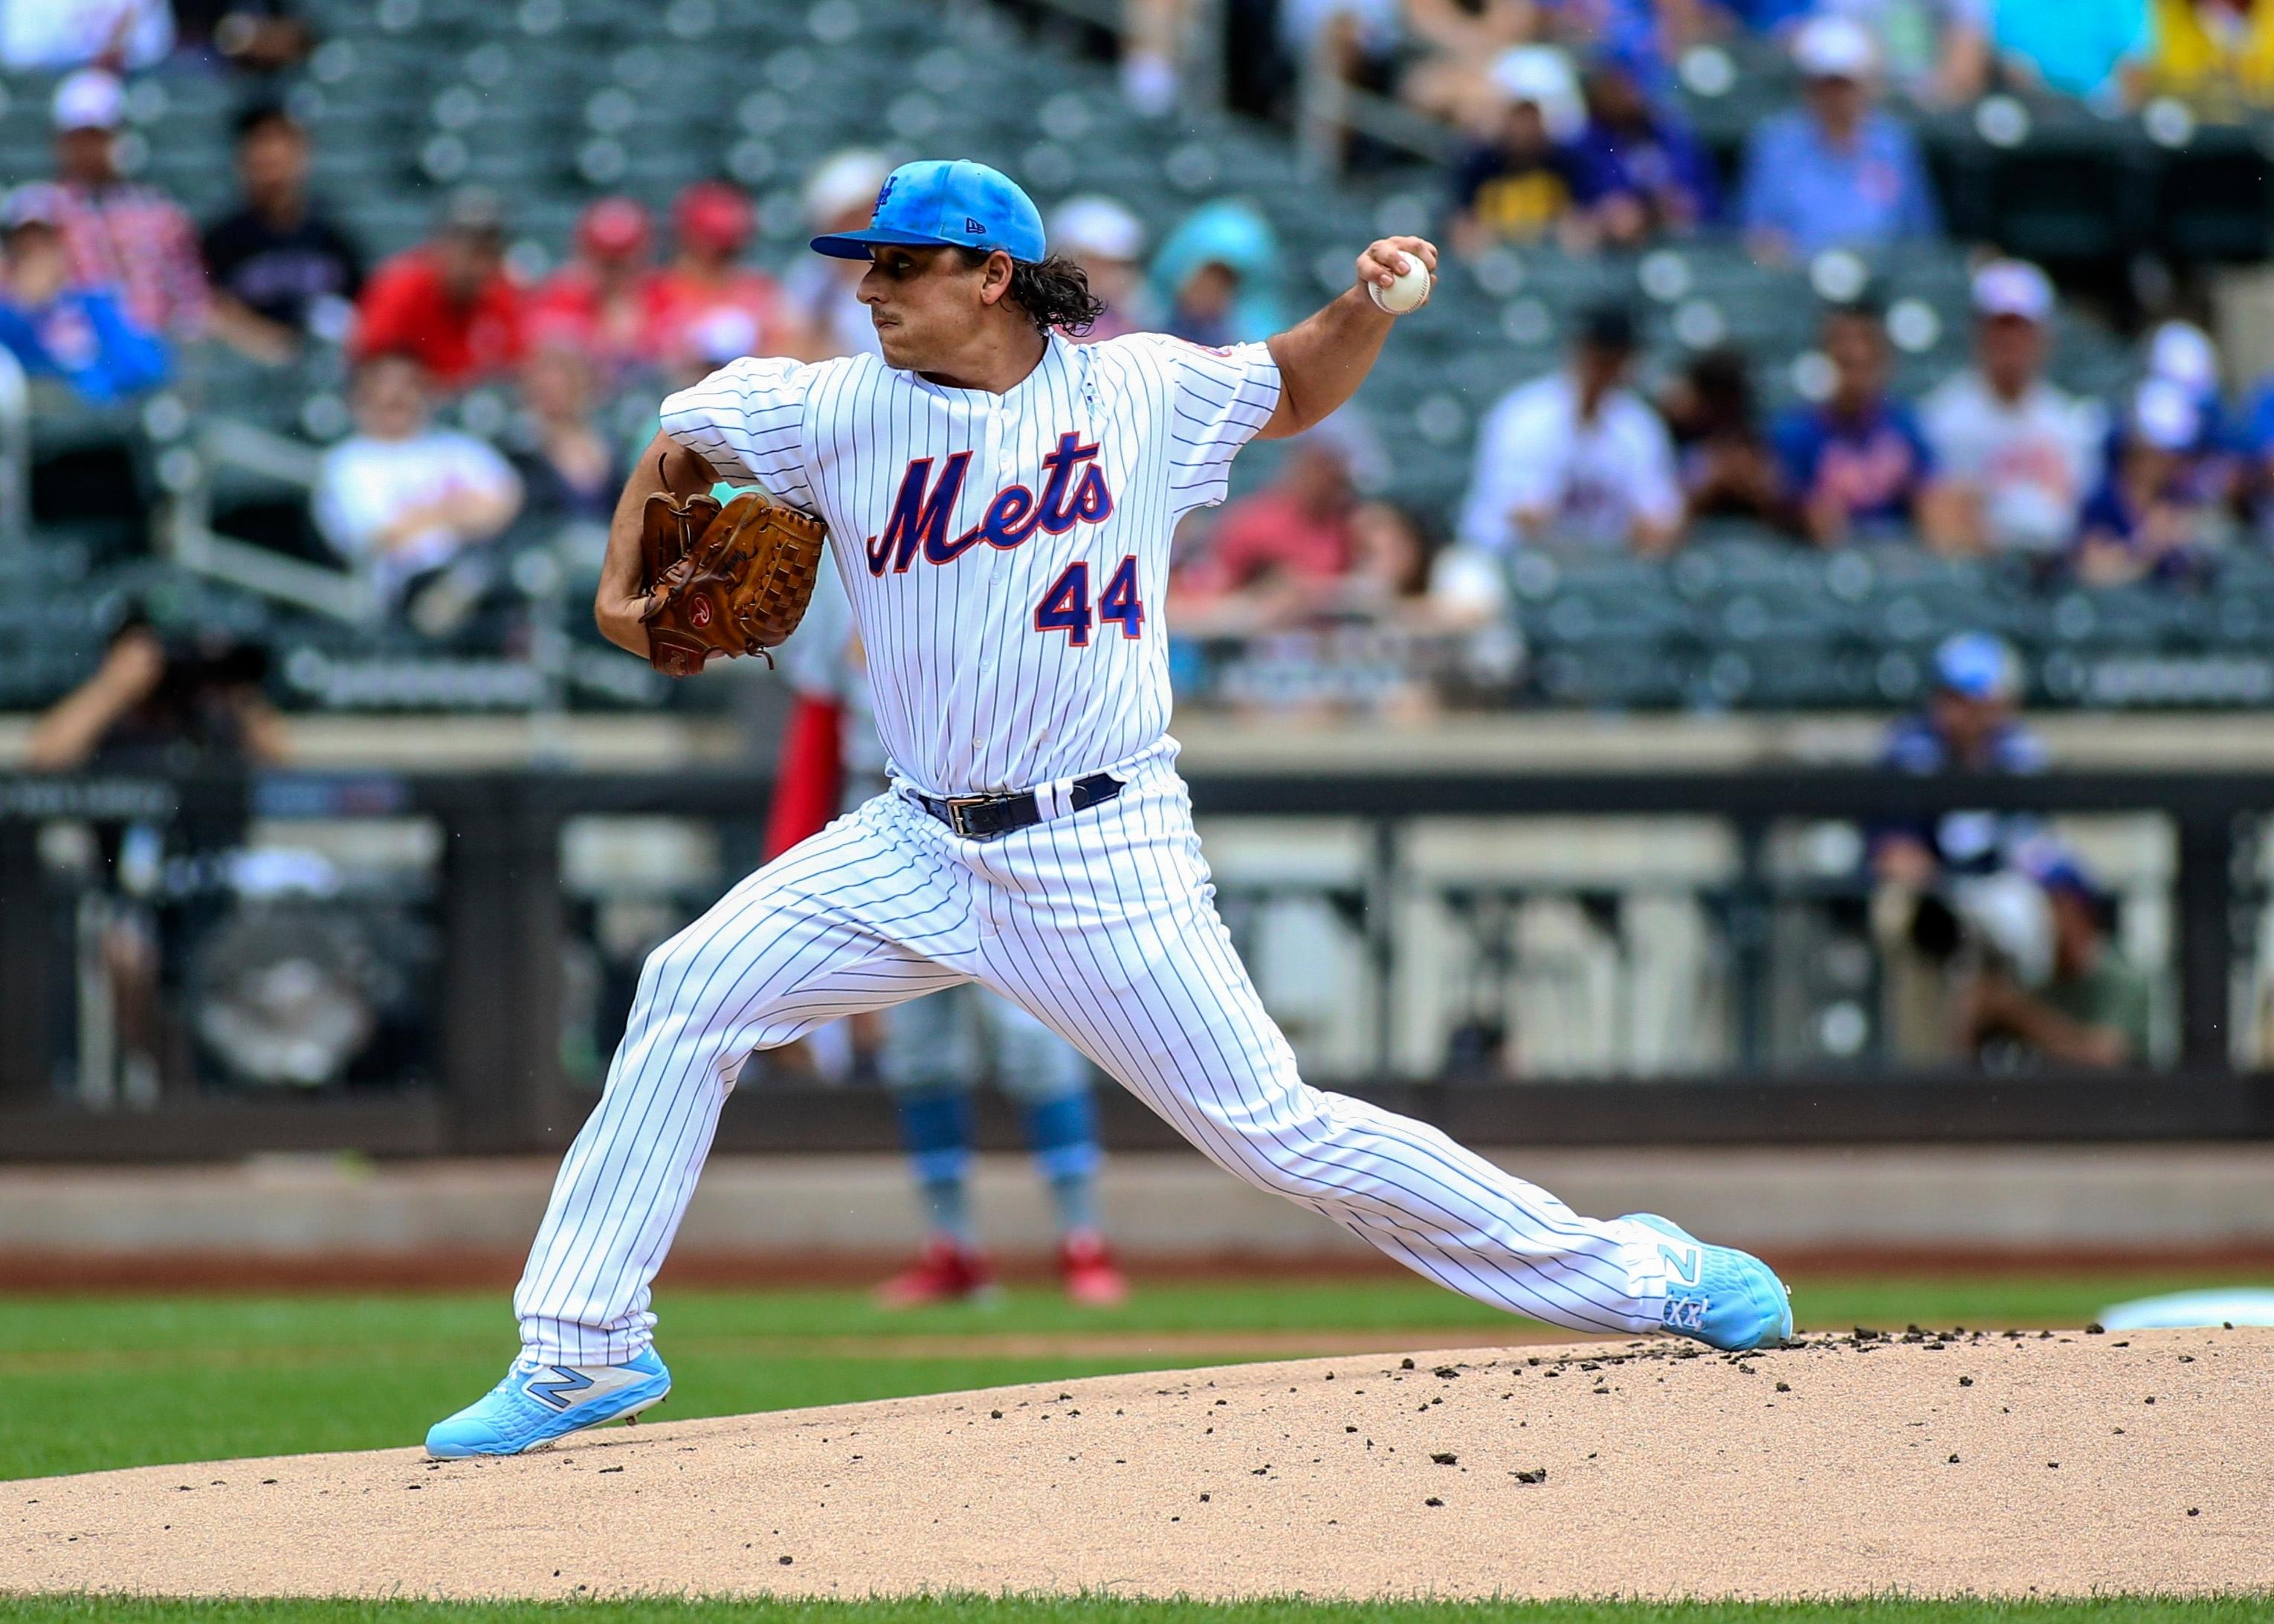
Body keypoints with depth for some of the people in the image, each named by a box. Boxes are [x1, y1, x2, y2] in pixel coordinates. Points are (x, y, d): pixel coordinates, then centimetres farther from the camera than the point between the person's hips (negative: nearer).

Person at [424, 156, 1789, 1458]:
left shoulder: (1140, 391, -2)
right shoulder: (843, 411, 0)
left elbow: (1293, 395, 16)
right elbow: (682, 444, 16)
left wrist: (1365, 309, -2)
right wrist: (625, 582, 3)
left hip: (1103, 856, -3)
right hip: (922, 850, 4)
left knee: (1273, 1131, -8)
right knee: (692, 993, -8)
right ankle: (585, 1353, 1)